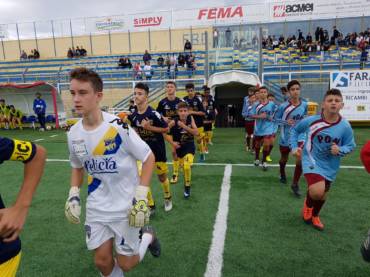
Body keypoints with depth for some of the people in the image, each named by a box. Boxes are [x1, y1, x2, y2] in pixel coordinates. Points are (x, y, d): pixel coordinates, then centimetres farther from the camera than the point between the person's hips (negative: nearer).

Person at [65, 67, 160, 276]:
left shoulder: (118, 127, -21)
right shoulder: (74, 133, -3)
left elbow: (149, 158, -13)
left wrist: (141, 196, -18)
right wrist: (73, 195, 3)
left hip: (126, 205, -4)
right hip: (97, 206, 5)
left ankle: (148, 235, 37)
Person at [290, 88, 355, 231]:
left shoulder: (345, 126, -14)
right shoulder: (310, 120, -17)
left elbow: (350, 145, -1)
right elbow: (295, 130, 1)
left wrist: (340, 150, -22)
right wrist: (294, 147, -6)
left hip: (330, 166, 3)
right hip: (312, 160, -3)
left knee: (322, 195, 18)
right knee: (317, 191, -24)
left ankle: (315, 215, 49)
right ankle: (308, 204, 14)